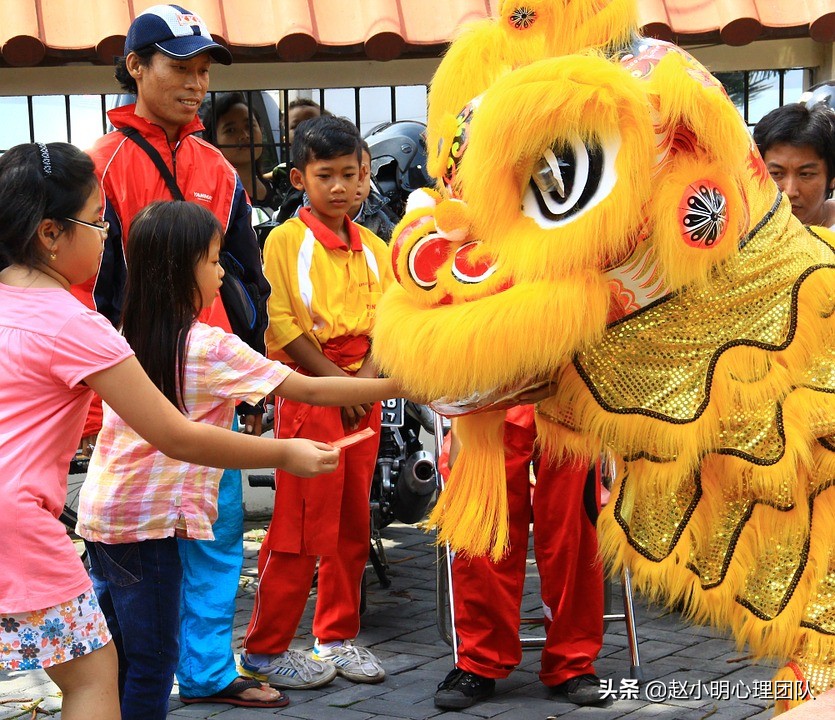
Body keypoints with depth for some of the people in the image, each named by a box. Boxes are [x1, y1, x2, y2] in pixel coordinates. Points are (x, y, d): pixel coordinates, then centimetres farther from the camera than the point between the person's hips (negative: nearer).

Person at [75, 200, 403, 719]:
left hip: (102, 512, 8)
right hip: (148, 520, -8)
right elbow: (307, 389, -13)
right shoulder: (208, 347, -13)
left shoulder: (129, 338, 7)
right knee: (154, 659, 0)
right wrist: (398, 386, -7)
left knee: (117, 657, 15)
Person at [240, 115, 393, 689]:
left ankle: (338, 637, 21)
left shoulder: (373, 247, 12)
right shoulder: (286, 242, -6)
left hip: (363, 397, 6)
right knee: (303, 526, -7)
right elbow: (281, 325, -11)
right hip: (307, 393, -6)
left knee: (353, 522, 9)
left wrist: (367, 377, -8)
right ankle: (265, 649, 2)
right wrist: (336, 381, -14)